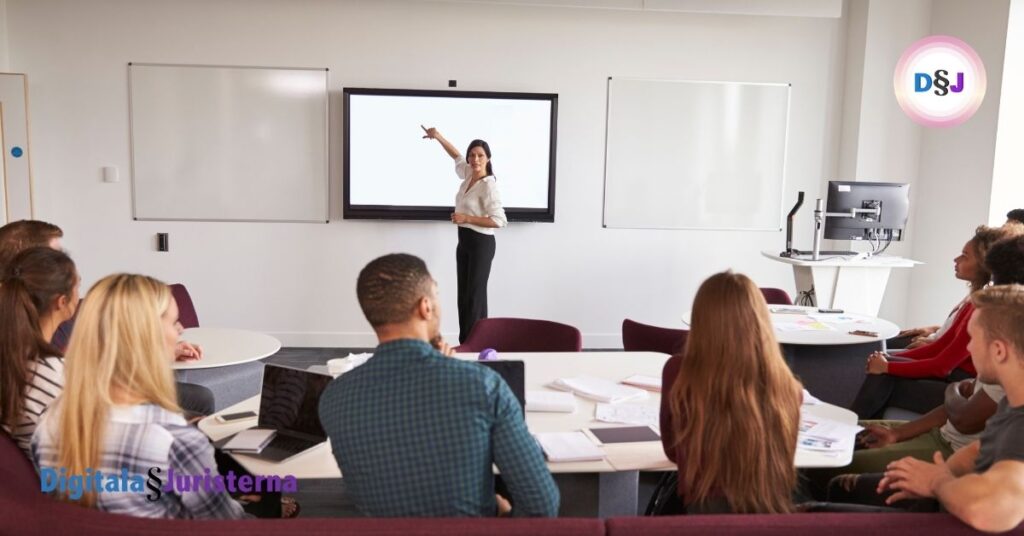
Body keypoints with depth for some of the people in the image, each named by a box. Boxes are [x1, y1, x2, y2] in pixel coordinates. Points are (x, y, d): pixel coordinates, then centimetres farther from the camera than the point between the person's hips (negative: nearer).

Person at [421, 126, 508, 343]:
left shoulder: (488, 185, -18)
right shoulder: (468, 175, 5)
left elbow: (498, 221, -24)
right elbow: (456, 156, 27)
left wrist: (466, 218, -24)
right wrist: (438, 137, 21)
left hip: (481, 244, -8)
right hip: (464, 241, 8)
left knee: (475, 295, -5)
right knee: (463, 294, 9)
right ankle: (465, 343, 14)